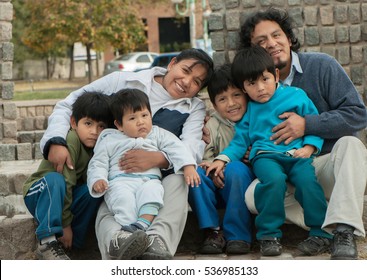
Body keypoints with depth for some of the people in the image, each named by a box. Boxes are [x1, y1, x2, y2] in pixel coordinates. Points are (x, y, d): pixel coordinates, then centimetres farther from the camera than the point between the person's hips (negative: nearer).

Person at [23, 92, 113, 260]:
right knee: (55, 179, -35)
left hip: (64, 200, 6)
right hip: (39, 194, -6)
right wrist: (65, 224, -27)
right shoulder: (71, 140, -24)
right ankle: (47, 241, -39)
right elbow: (65, 183, -27)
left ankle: (72, 242, -19)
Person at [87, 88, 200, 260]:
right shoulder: (109, 140, 22)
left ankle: (139, 226, -55)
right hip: (120, 181, 0)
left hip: (149, 179, 1)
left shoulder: (158, 135, 24)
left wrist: (188, 166, -6)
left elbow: (176, 148, 12)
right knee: (123, 198, -35)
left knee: (151, 192, -35)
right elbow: (98, 163, 16)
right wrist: (97, 180, -6)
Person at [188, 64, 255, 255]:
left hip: (245, 183, -2)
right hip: (219, 187, 2)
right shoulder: (213, 124, 7)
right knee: (194, 173, -25)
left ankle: (238, 235, -28)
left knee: (236, 168, -34)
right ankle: (213, 232, -22)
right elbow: (205, 155, -3)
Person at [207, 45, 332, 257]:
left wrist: (308, 148, -5)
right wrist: (222, 159, 2)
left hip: (296, 154, 0)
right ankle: (269, 235, -21)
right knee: (274, 179, -33)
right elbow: (240, 140, 17)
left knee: (307, 180, -30)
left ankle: (321, 233, -17)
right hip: (265, 156, 0)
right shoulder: (248, 110, 17)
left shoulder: (296, 96, 11)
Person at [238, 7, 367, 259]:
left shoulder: (322, 66, -7)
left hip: (332, 164, -2)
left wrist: (307, 124, -19)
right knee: (252, 196, -26)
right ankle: (333, 226, -27)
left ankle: (344, 232, -43)